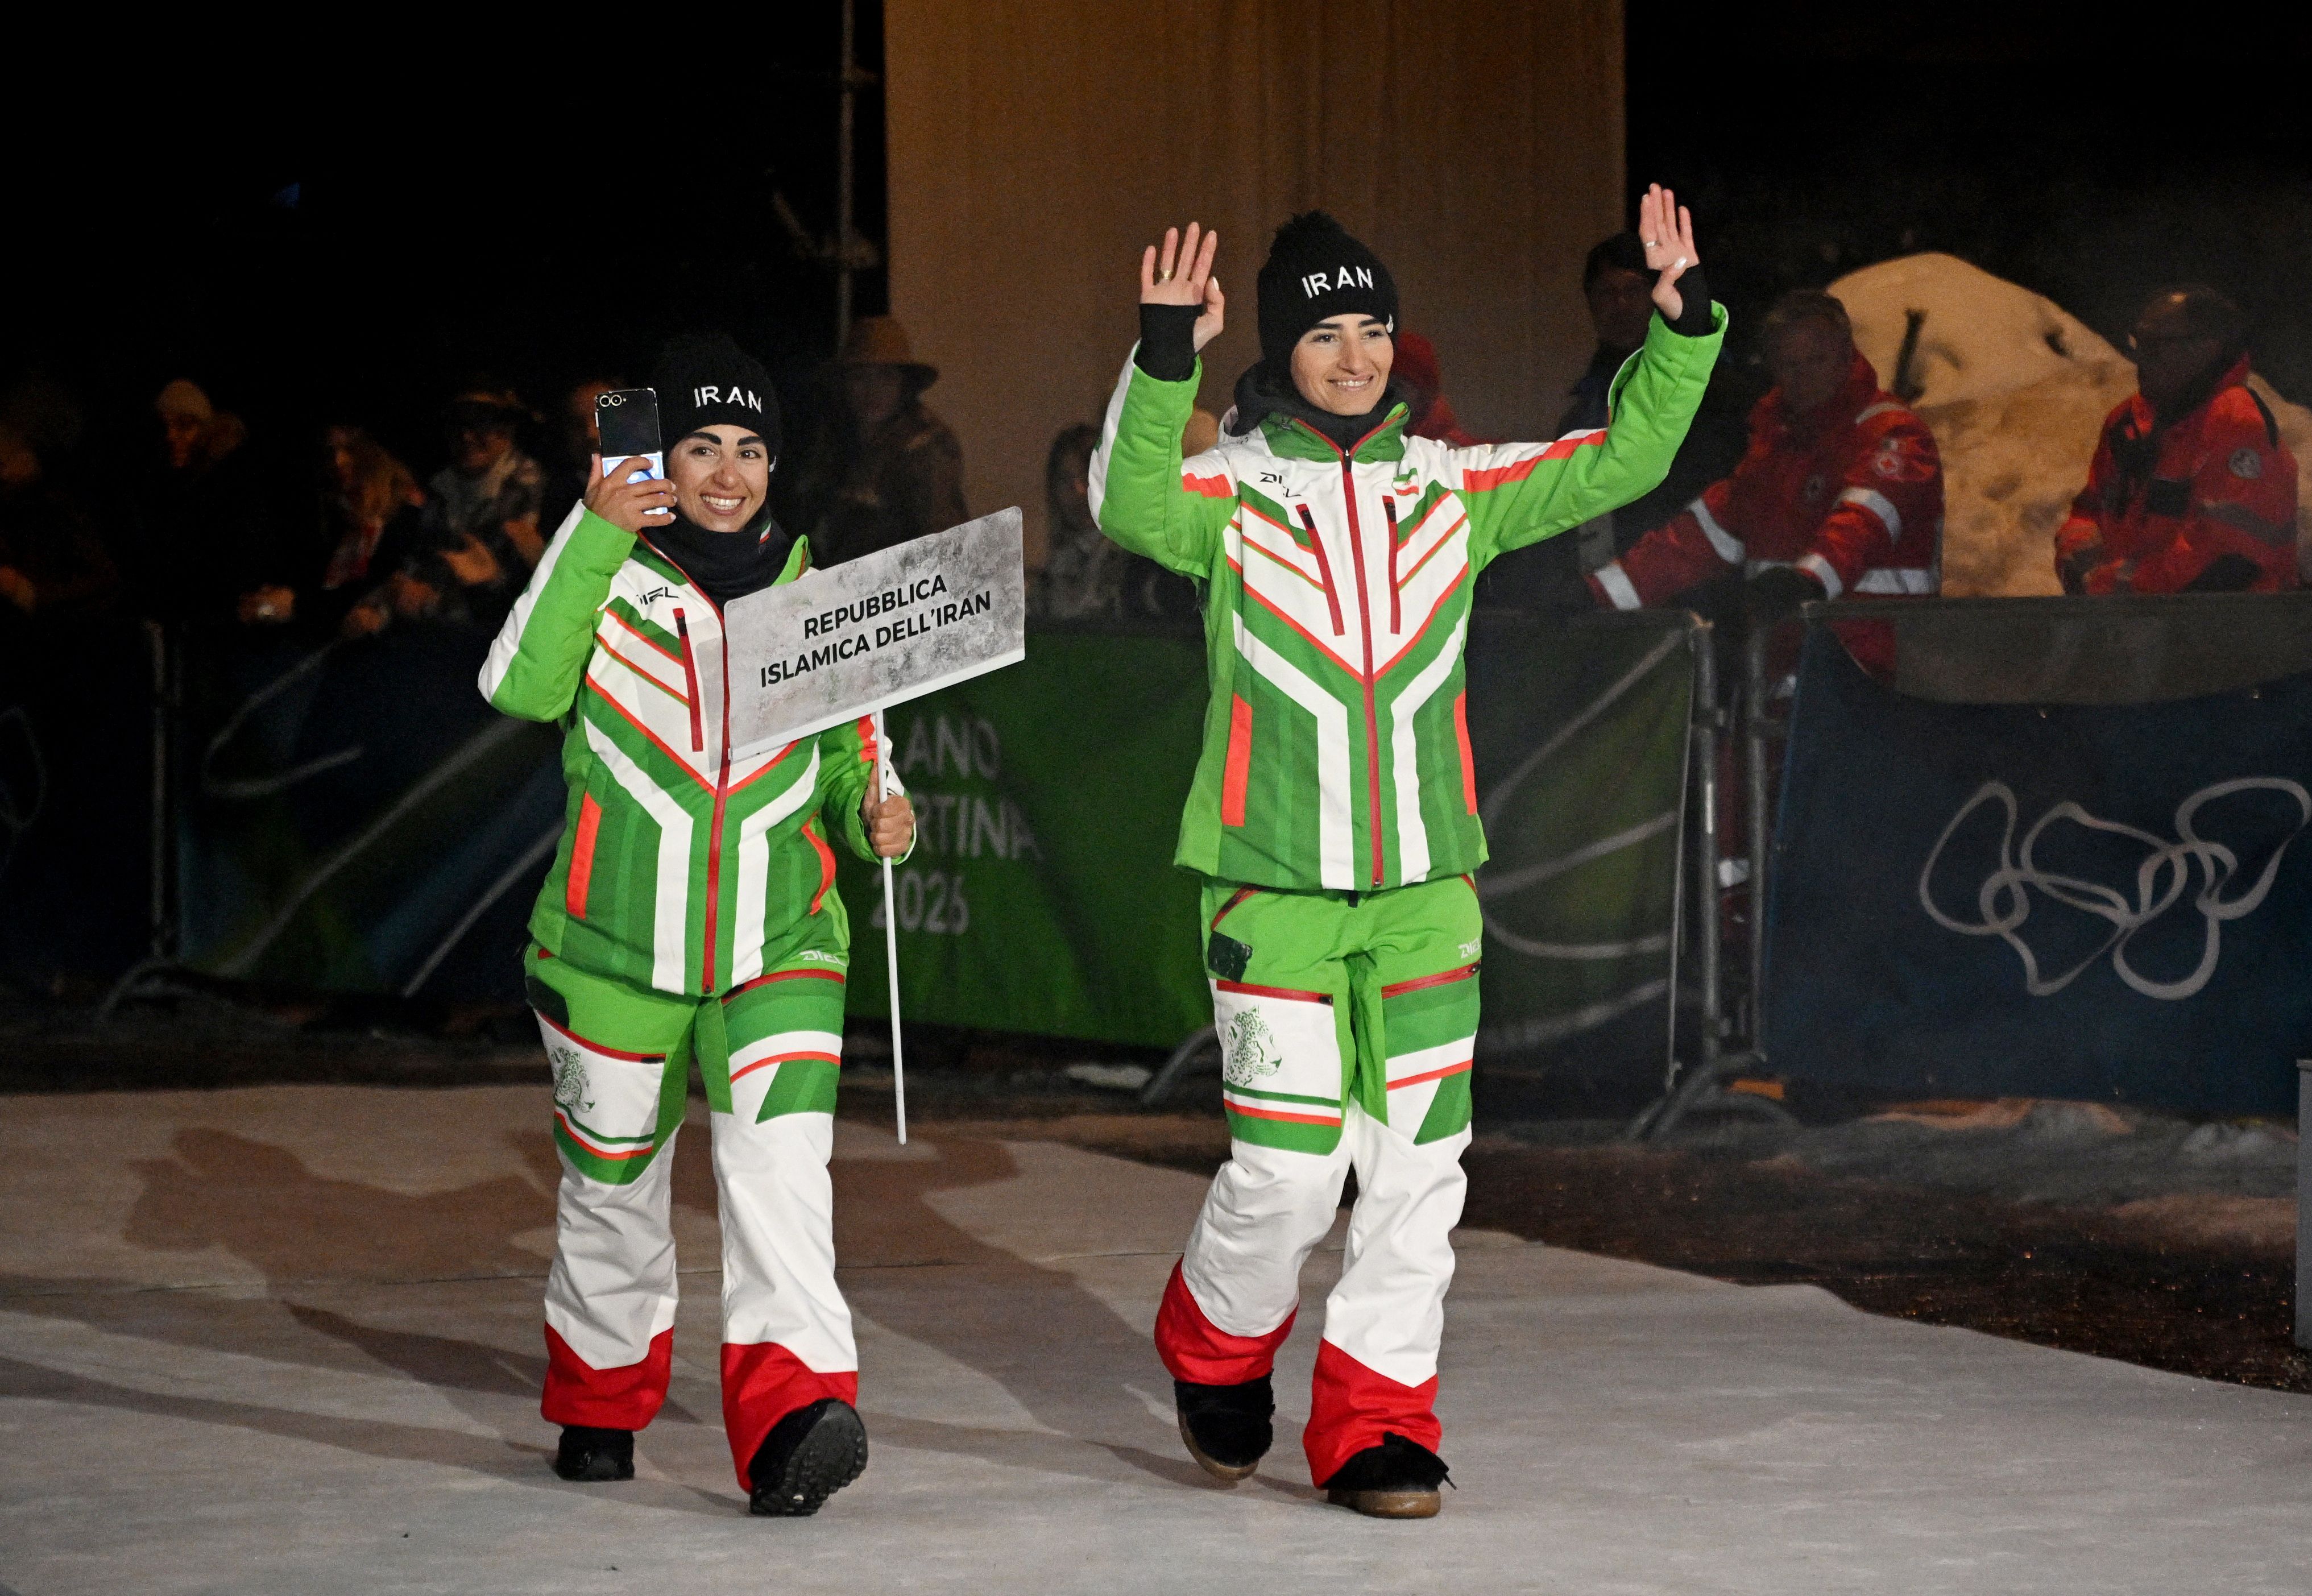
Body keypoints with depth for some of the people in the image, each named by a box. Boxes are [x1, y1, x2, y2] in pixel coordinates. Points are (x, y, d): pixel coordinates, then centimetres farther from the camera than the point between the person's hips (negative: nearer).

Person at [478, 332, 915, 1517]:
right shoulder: (610, 577, -1)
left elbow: (849, 758, 16)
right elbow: (522, 686, -20)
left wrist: (872, 816, -7)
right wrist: (592, 535, -24)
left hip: (780, 951, 0)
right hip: (617, 946, 0)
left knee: (780, 1164, -20)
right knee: (613, 1187, 13)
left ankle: (791, 1419, -31)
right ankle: (601, 1400, 36)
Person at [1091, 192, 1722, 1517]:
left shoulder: (1453, 488, 9)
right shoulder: (1230, 489, -3)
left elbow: (1619, 462, 7)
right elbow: (1130, 503, -23)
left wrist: (1685, 328, -6)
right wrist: (1165, 361, -37)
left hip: (1426, 885, 4)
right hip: (1274, 886, -4)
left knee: (1420, 1165, 2)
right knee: (1290, 1170, -4)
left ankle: (1374, 1427, 12)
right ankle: (1216, 1351, 26)